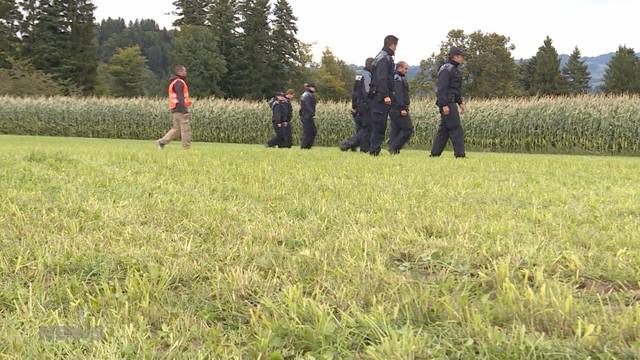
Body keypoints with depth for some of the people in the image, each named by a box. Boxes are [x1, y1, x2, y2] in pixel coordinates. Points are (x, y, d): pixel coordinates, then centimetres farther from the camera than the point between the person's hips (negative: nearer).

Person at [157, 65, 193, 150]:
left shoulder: (174, 82, 21)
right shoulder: (179, 82, -12)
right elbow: (180, 96, -20)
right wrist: (184, 110, -25)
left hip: (175, 109, 10)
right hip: (180, 108, -10)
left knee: (176, 128, 11)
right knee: (186, 129, -6)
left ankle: (162, 142, 5)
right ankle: (187, 148, -4)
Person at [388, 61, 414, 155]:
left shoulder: (397, 78, 21)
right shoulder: (398, 79, -11)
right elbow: (398, 94, -20)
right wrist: (402, 108, -25)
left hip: (393, 109, 10)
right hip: (398, 109, -10)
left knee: (395, 130, 9)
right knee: (408, 129, -8)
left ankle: (393, 150, 6)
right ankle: (394, 147, -12)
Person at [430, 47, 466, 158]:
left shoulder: (455, 70, 20)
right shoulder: (446, 69, -12)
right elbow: (442, 88, -19)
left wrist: (461, 102, 21)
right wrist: (444, 105, -24)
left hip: (452, 103, 10)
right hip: (448, 103, -10)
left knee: (444, 129, 10)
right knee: (456, 129, -10)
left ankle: (435, 153, 12)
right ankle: (459, 153, -9)